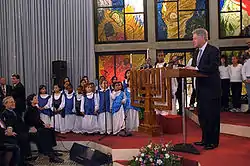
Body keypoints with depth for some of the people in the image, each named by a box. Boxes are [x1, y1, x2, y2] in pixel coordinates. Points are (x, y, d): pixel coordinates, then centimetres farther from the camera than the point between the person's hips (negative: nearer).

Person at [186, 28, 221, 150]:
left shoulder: (213, 50, -11)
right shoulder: (199, 52, 16)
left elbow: (213, 67, -23)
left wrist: (196, 68, -26)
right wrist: (191, 68, 0)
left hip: (211, 89, -9)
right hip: (202, 89, 9)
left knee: (212, 116, 0)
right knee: (202, 116, 15)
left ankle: (213, 141, 12)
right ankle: (205, 139, 27)